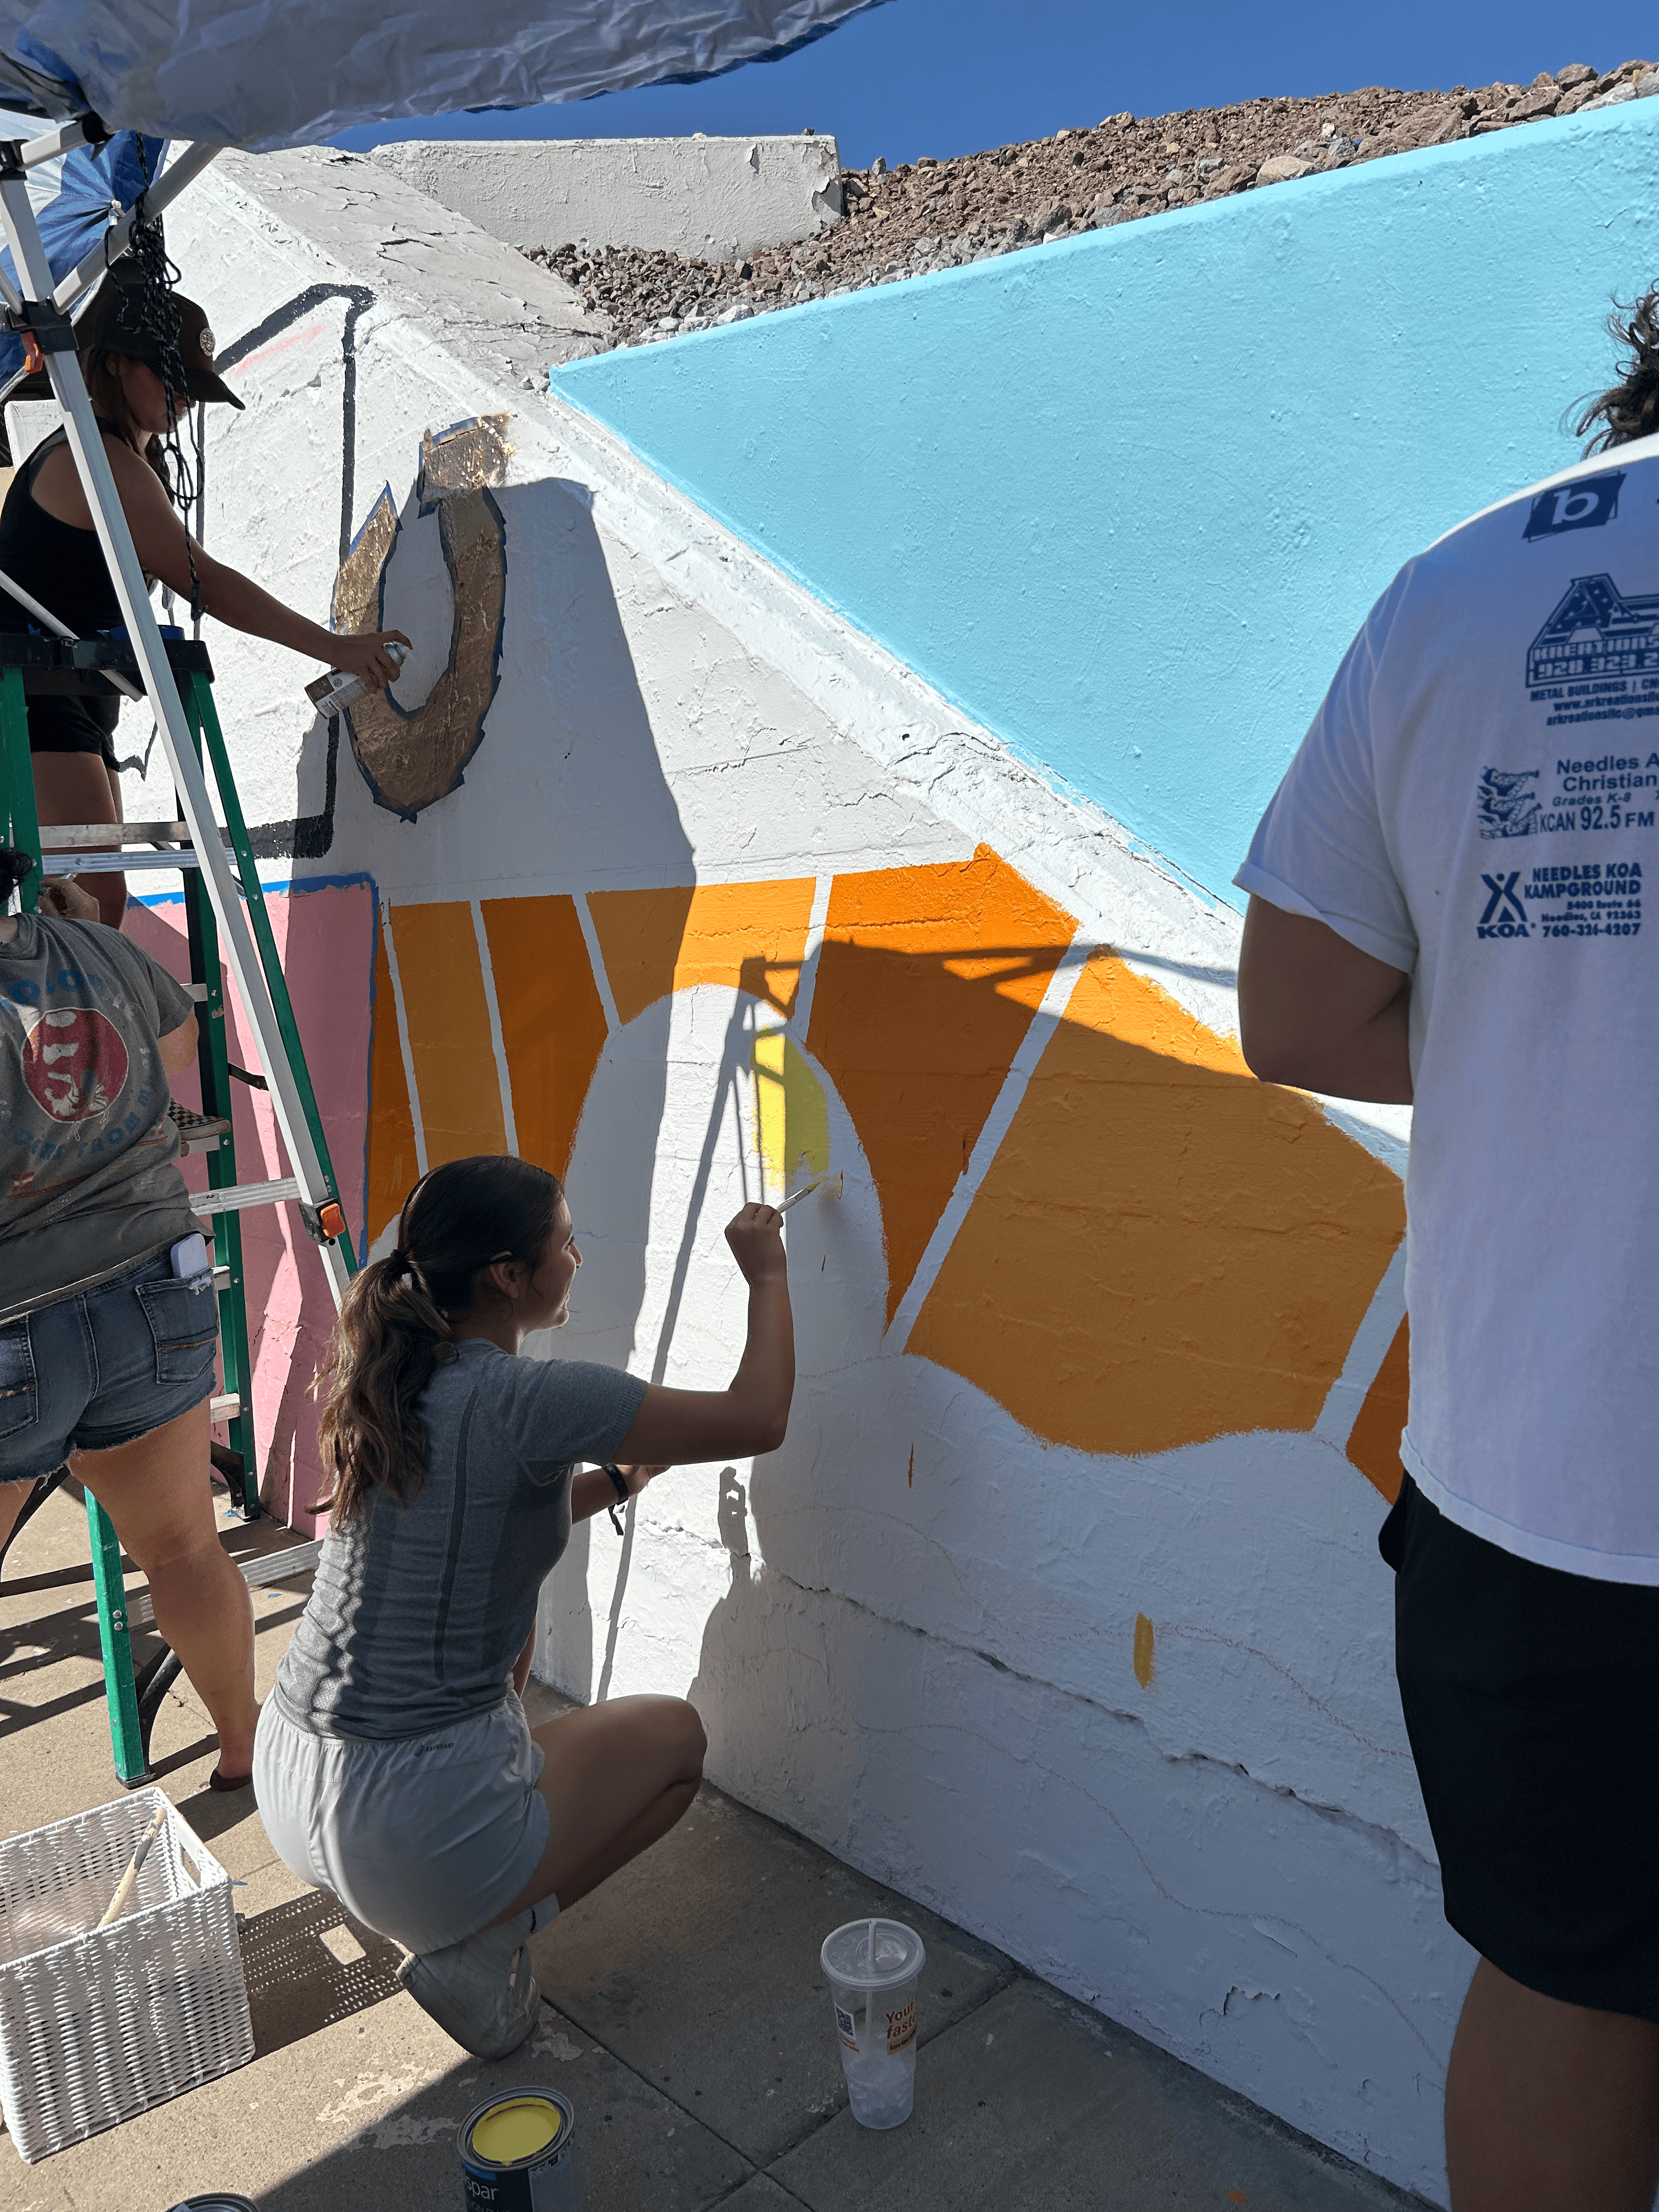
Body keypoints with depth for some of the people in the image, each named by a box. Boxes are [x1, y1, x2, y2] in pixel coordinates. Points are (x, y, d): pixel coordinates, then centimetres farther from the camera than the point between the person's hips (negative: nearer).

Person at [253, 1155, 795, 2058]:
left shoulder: (389, 1378, 2)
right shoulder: (531, 1400, -22)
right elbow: (758, 1422, -15)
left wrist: (618, 1480, 15)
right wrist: (767, 1275, -2)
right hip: (409, 1830, -7)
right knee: (674, 1735, 17)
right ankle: (482, 1945, 7)